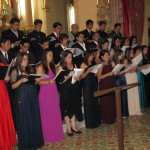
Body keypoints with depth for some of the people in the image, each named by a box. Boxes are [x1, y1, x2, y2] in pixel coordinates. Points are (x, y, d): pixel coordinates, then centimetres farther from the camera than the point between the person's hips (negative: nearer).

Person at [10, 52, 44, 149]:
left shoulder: (30, 70, 13)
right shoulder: (15, 71, -2)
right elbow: (12, 86, -7)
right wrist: (21, 80, -20)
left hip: (32, 97, 5)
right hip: (22, 98, -5)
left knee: (34, 118, 7)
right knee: (24, 120, 1)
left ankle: (35, 141, 19)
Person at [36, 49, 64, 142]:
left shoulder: (53, 67, 14)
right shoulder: (40, 67, -5)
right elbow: (38, 82, -10)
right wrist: (48, 82, -22)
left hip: (54, 92, 6)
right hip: (45, 93, -6)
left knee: (55, 113, 8)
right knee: (47, 114, 0)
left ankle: (56, 134, 18)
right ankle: (48, 136, 10)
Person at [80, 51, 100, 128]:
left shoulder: (93, 64, 14)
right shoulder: (83, 65, -6)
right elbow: (81, 76, -10)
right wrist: (87, 71, -24)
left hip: (94, 84, 6)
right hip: (87, 85, -6)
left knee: (95, 102, 9)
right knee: (89, 104, -1)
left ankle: (96, 121, 19)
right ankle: (90, 123, 8)